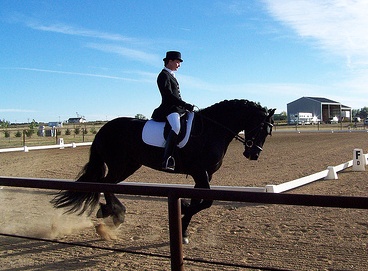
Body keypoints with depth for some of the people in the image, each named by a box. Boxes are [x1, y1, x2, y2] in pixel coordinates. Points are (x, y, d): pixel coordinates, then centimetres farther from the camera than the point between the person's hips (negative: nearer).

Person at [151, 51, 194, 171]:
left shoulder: (171, 75, 23)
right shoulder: (164, 75, -7)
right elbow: (169, 95, -18)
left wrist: (186, 106, 15)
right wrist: (185, 105, -21)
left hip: (178, 108, 11)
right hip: (169, 109, -11)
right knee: (176, 127, -35)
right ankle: (167, 160, -41)